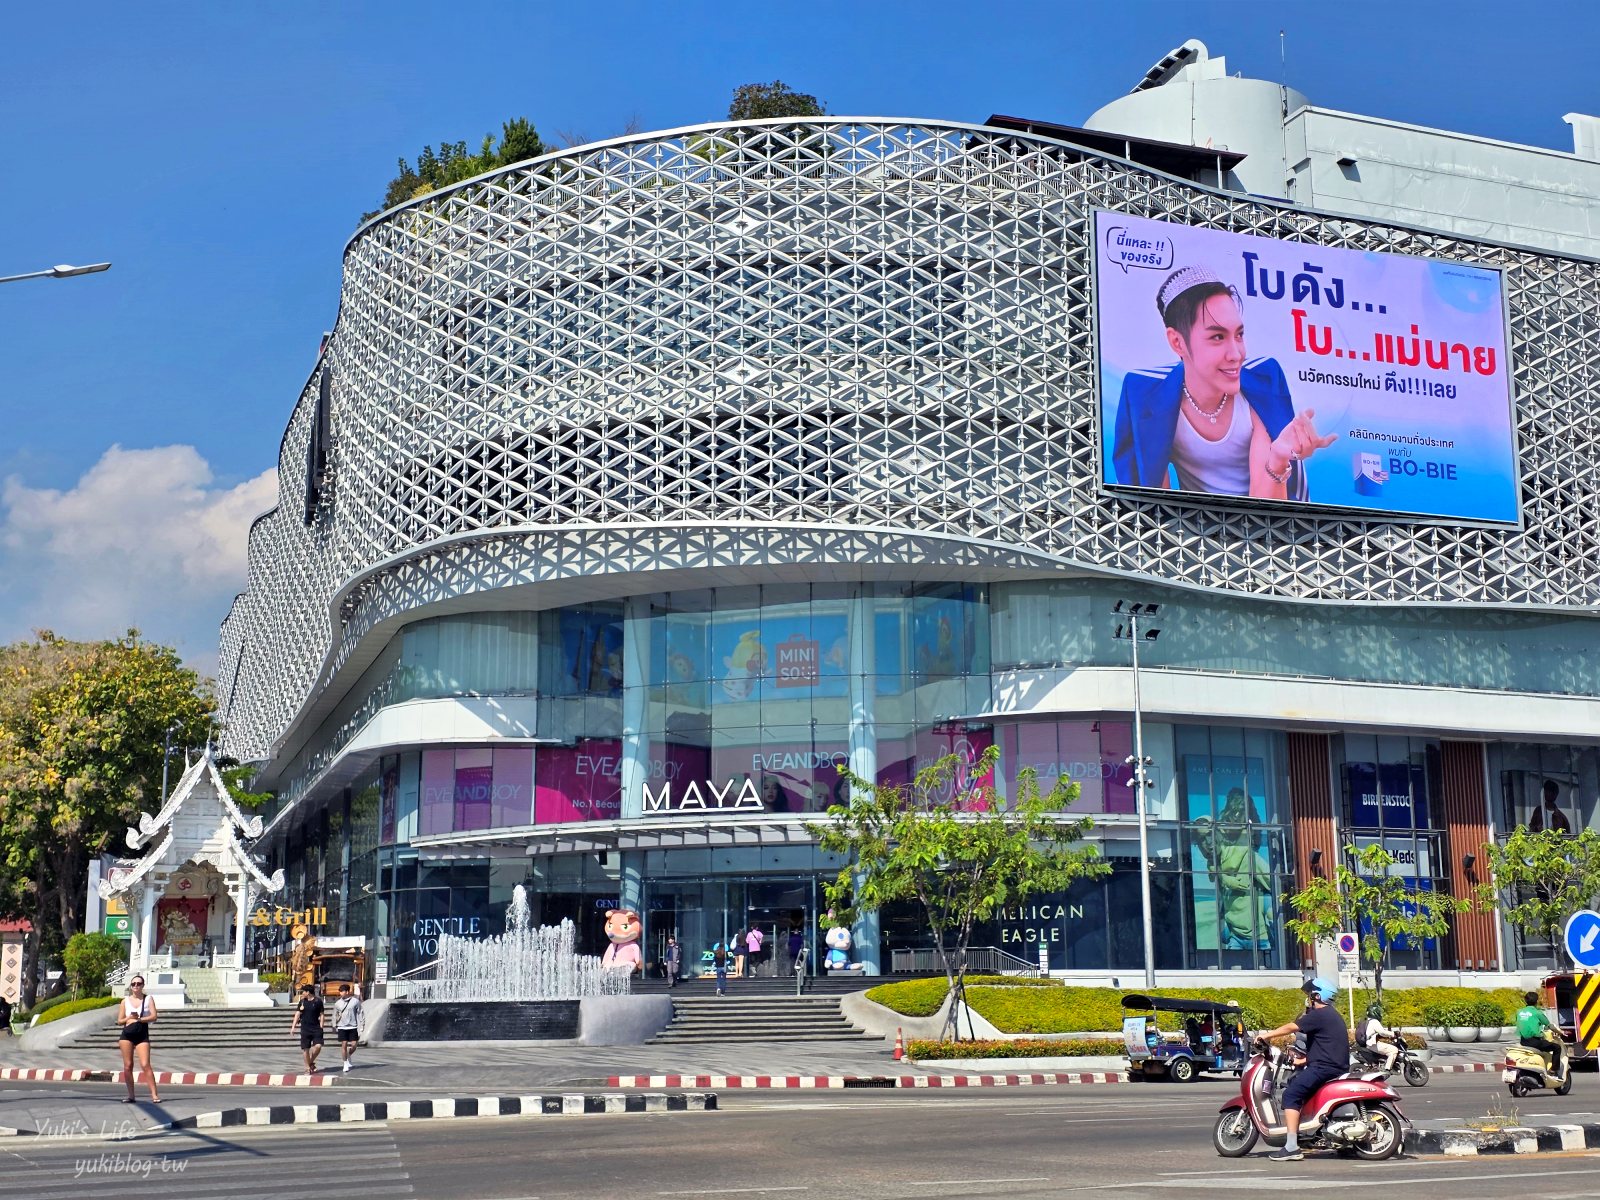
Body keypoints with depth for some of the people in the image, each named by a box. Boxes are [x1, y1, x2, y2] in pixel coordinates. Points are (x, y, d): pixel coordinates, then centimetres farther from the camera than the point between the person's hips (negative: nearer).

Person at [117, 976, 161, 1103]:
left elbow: (154, 1016, -5)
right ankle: (131, 1095, 11)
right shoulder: (125, 1001, 10)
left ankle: (154, 1095, -15)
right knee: (127, 1065, 1)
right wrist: (129, 1017, -8)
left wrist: (139, 1018, -12)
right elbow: (119, 1021, 9)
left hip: (142, 1035, -2)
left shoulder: (148, 999, 6)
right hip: (127, 1035, 2)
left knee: (145, 1064, -12)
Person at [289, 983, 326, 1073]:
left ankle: (311, 1062, 8)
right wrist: (293, 1027, 0)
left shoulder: (318, 1001, -2)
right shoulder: (302, 1002, 7)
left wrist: (321, 1027, -5)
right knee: (305, 1049, 2)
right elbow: (297, 1014, 7)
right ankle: (308, 1068, 12)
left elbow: (321, 1015, 1)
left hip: (316, 1028, -3)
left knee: (318, 1046, -16)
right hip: (305, 1028, 3)